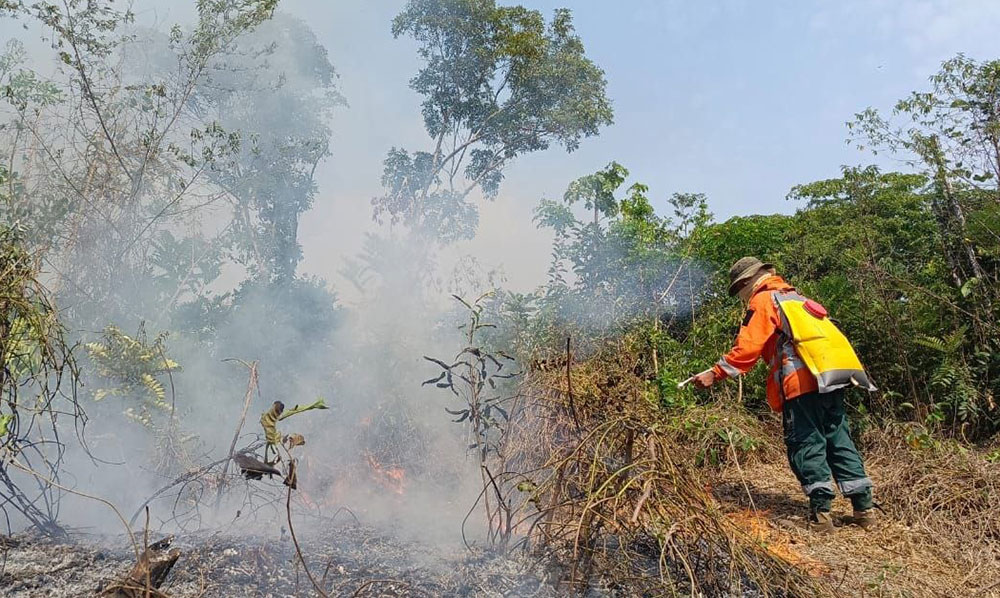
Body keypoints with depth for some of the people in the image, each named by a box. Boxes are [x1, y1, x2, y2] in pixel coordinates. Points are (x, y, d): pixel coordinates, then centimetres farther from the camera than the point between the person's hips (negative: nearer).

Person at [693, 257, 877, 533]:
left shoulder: (763, 301, 1)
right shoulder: (794, 298, 28)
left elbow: (746, 348, -8)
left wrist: (715, 374, -6)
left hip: (803, 381, -8)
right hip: (833, 376, 8)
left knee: (806, 444, -3)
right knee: (838, 440, 12)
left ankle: (821, 510, -6)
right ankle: (863, 508, 14)